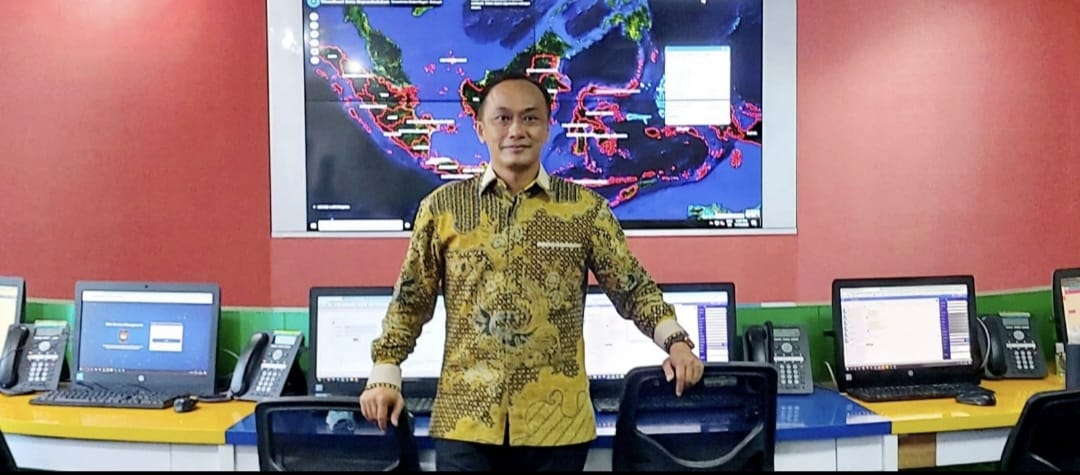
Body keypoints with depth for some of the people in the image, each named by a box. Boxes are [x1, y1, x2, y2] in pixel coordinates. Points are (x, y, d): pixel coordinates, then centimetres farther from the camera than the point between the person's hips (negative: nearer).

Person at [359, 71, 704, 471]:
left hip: (557, 422, 1)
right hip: (465, 419, 0)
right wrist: (386, 373, 2)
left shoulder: (585, 208, 1)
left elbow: (632, 287, 3)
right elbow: (411, 300, 8)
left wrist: (674, 339, -12)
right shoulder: (442, 206, 2)